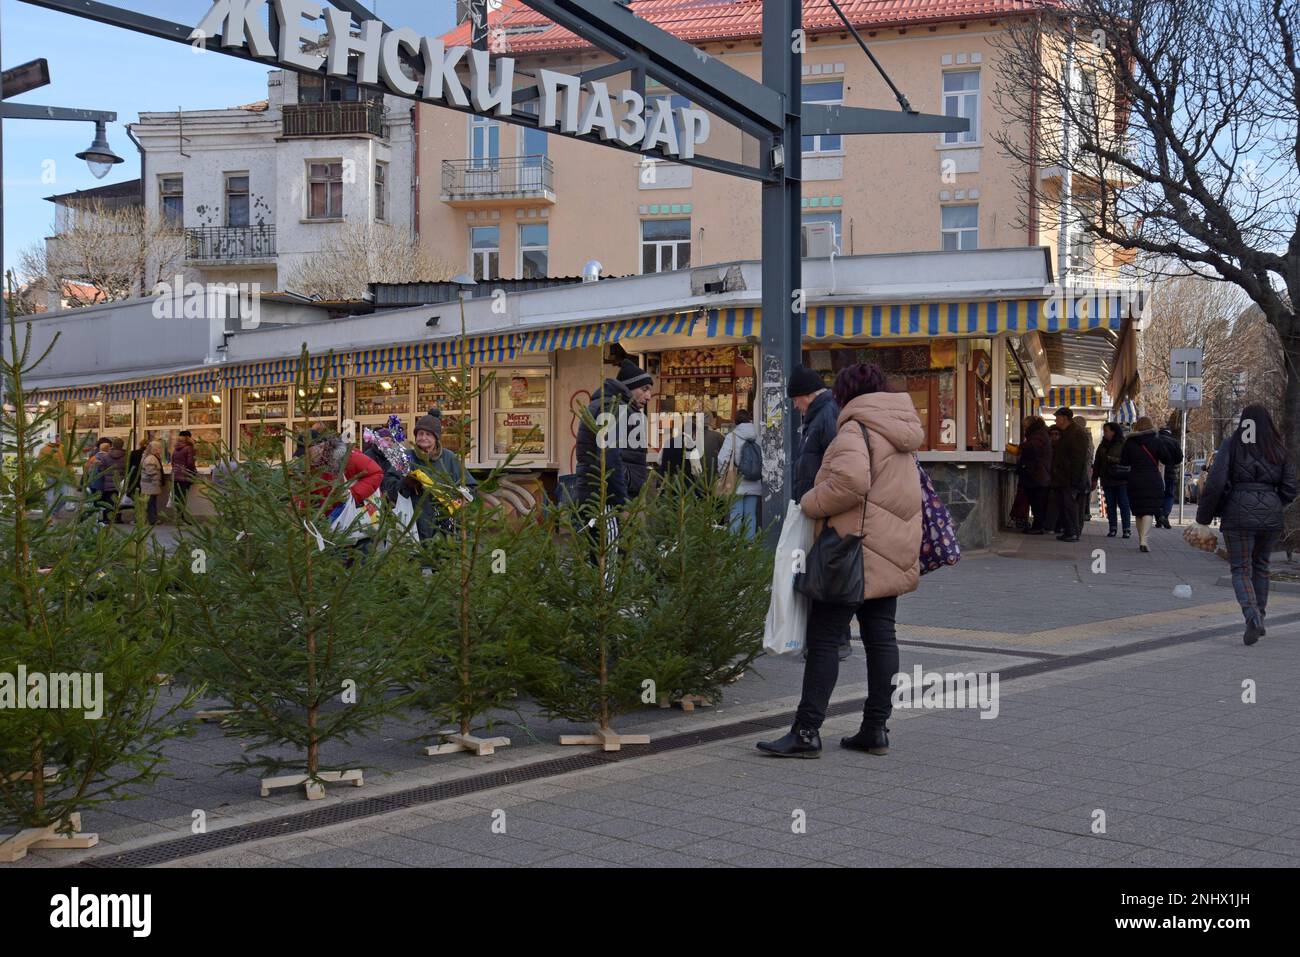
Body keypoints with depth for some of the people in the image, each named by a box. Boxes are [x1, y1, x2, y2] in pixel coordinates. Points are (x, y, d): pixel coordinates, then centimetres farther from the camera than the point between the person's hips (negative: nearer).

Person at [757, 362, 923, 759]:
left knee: (823, 639, -6)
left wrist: (810, 503, -15)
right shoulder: (899, 435, 17)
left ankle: (807, 732, -7)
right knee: (881, 636, 11)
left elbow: (849, 481, -29)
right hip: (894, 550, 9)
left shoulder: (856, 430, -13)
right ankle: (876, 728, 15)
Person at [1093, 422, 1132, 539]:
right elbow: (1097, 463, 16)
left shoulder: (1124, 445, -5)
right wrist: (1095, 479, 12)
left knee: (1123, 504, -3)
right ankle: (1112, 529, 10)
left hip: (1121, 480, -6)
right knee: (1110, 505, 6)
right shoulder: (1102, 446, 14)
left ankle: (1127, 529, 0)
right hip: (1107, 480, 6)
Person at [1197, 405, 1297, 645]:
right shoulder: (1279, 450, 7)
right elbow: (1289, 490, 6)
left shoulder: (1232, 445, -3)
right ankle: (1259, 620, 24)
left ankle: (1252, 617, -19)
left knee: (1241, 570, 2)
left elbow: (1215, 483, -10)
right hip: (1270, 517, 3)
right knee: (1261, 566, 20)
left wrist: (1204, 515, -2)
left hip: (1239, 515, -3)